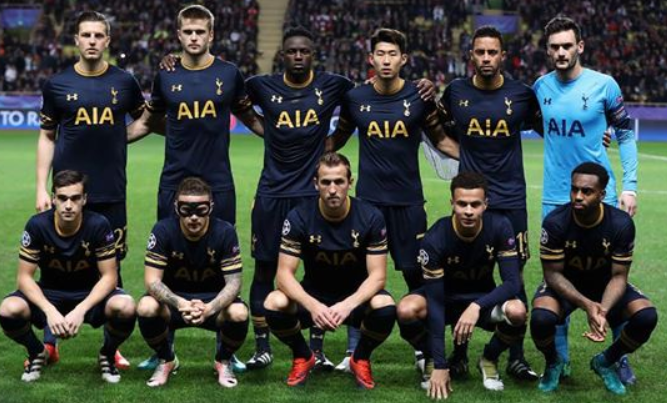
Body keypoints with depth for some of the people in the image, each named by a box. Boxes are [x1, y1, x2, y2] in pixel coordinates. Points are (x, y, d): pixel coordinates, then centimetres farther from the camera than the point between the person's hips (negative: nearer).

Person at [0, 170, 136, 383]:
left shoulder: (98, 225, -20)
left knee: (125, 308, -33)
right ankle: (37, 353, 5)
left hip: (90, 294, -1)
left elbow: (109, 276, -16)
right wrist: (50, 311, -30)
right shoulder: (37, 225, -18)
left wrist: (80, 310, -31)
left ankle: (107, 355, 2)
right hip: (49, 294, 1)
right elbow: (25, 277, -14)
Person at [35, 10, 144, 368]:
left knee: (111, 267, 6)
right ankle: (49, 343, 16)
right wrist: (41, 188, -1)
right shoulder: (57, 84, 2)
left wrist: (117, 137, -2)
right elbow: (47, 138, 5)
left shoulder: (123, 82, 3)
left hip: (111, 192, 1)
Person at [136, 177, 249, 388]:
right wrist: (180, 303, -41)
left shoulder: (225, 232, -19)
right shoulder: (163, 230, -18)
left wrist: (209, 308, -40)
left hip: (213, 299, 0)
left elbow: (233, 282, -20)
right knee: (146, 308, -31)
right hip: (174, 299, 1)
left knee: (239, 314, -32)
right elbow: (152, 279, -21)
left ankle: (223, 361, 2)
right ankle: (166, 360, 1)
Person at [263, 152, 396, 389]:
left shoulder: (371, 218, -15)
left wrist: (348, 304, -36)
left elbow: (377, 275, -16)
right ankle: (302, 358, 2)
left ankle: (361, 360, 0)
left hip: (356, 296, 0)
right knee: (274, 304, -30)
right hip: (313, 296, 0)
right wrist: (313, 305, -38)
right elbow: (284, 273, -18)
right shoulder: (299, 218, -15)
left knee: (385, 308, -34)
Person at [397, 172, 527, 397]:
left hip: (483, 299, 1)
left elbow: (513, 282, -23)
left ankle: (489, 359, 0)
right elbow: (435, 301, -27)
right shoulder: (436, 238, -26)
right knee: (406, 310, -34)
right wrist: (440, 366, -31)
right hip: (445, 298, -1)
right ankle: (432, 360, 0)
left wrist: (477, 306, -42)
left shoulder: (500, 227, -22)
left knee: (517, 311, -33)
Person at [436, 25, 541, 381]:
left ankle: (516, 357, 14)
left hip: (511, 199, 0)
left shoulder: (521, 94, -1)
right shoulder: (455, 92, 1)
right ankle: (459, 354, 18)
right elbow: (443, 134, 20)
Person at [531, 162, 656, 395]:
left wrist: (603, 310, -38)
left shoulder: (621, 224, -22)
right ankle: (553, 363, 3)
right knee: (541, 318, -34)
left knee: (647, 316, -24)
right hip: (564, 284, -2)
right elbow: (553, 273, -20)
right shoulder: (555, 222, -26)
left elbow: (618, 276, -17)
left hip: (604, 283, 2)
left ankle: (605, 362, 6)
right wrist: (586, 304, -37)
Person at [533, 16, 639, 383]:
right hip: (555, 198, 3)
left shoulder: (603, 85, -6)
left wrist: (630, 186, -6)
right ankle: (559, 359, 18)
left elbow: (626, 135, 1)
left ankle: (620, 358, 16)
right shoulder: (541, 86, 3)